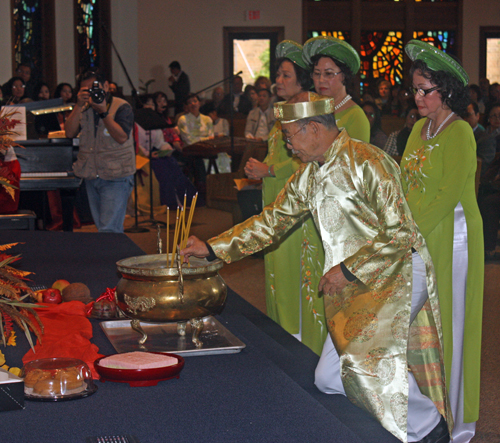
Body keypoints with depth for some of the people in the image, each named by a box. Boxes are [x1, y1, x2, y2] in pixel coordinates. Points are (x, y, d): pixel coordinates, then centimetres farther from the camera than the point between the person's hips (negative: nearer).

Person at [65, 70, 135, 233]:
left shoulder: (122, 108, -6)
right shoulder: (84, 109, 10)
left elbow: (122, 137, -19)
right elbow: (69, 133, -3)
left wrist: (103, 112, -23)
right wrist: (79, 105, -11)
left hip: (116, 178, -6)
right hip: (91, 176, 6)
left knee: (109, 231, -14)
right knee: (102, 227, 12)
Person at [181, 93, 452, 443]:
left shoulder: (367, 162, -15)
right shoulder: (309, 177, 12)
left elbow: (400, 233, -18)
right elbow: (271, 223, 19)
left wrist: (346, 269, -15)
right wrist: (211, 248, 14)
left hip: (398, 273, -8)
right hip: (355, 284, 9)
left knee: (364, 359, -27)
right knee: (328, 379, 2)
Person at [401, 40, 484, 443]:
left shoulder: (460, 133, -13)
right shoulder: (420, 128, 11)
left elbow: (450, 195, -18)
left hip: (450, 238, -7)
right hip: (418, 239, 7)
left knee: (446, 323, 1)